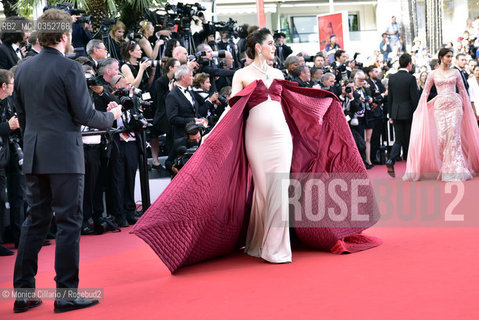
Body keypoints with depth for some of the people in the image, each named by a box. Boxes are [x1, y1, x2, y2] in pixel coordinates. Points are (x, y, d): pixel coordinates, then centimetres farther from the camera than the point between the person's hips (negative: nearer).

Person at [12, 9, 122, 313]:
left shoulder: (23, 69, 9)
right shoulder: (70, 68, -11)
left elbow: (22, 116, 15)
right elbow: (86, 115, -12)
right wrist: (112, 115, 6)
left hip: (34, 156, 7)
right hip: (64, 155, -7)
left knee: (35, 221, 12)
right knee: (69, 222, 1)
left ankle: (23, 293, 15)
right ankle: (67, 294, 5)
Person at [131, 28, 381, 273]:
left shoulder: (277, 74, 15)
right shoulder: (242, 75, 2)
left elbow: (293, 102, 19)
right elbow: (231, 109, -3)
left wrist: (327, 103, 21)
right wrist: (211, 134, -14)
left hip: (281, 135, 4)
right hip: (256, 137, -3)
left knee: (280, 189, -1)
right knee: (262, 189, -2)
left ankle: (275, 246, 10)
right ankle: (261, 244, 12)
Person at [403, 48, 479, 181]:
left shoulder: (455, 72, 8)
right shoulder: (433, 74, 7)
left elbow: (463, 90, 12)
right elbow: (425, 92, 10)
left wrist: (468, 108, 10)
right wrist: (420, 108, 5)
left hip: (455, 105, 0)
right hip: (440, 106, 0)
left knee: (453, 134, -10)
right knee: (442, 135, -7)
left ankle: (455, 168, -6)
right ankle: (443, 168, 5)